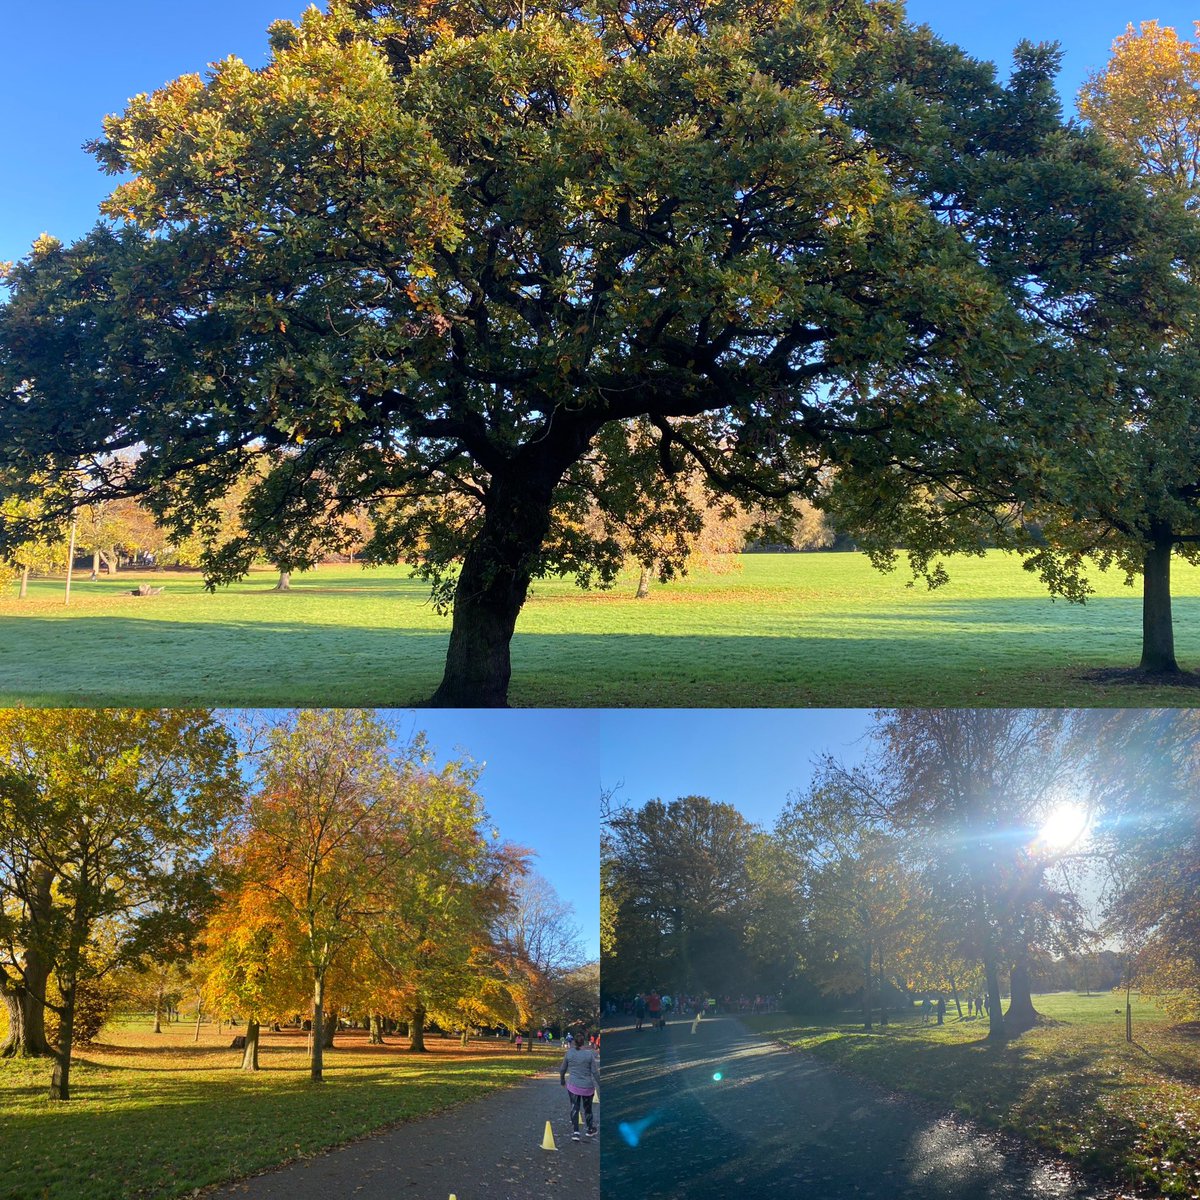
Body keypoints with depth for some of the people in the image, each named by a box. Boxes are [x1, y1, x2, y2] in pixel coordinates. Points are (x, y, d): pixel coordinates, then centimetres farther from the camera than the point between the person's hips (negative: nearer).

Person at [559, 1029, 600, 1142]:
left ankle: (575, 1132, 1)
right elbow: (595, 1072, -9)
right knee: (587, 1109, 18)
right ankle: (591, 1130, 34)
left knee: (574, 1109, 12)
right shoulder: (590, 1053, -12)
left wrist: (562, 1081, 23)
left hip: (573, 1085, 1)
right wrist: (600, 1085, 3)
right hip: (588, 1086, -1)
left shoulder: (569, 1052, -6)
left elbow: (562, 1069, 5)